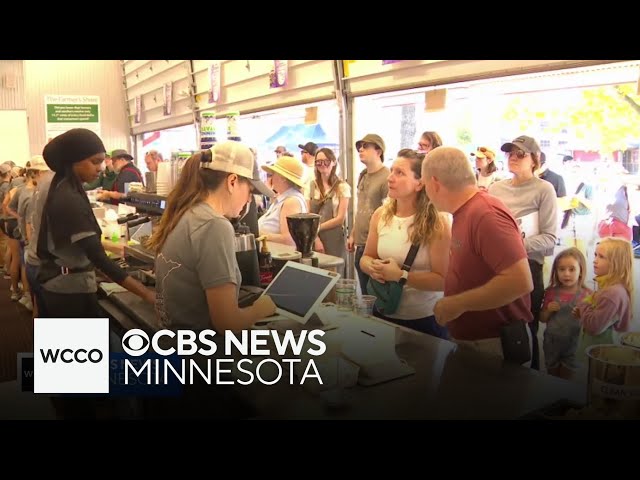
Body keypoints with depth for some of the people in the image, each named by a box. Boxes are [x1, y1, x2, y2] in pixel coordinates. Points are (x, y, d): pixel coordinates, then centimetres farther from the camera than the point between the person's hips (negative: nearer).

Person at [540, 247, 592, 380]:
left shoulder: (587, 295, -10)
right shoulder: (551, 292, -3)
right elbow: (542, 319, 6)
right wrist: (548, 310, -13)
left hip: (574, 345, -3)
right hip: (552, 343, 3)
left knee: (568, 381, 13)